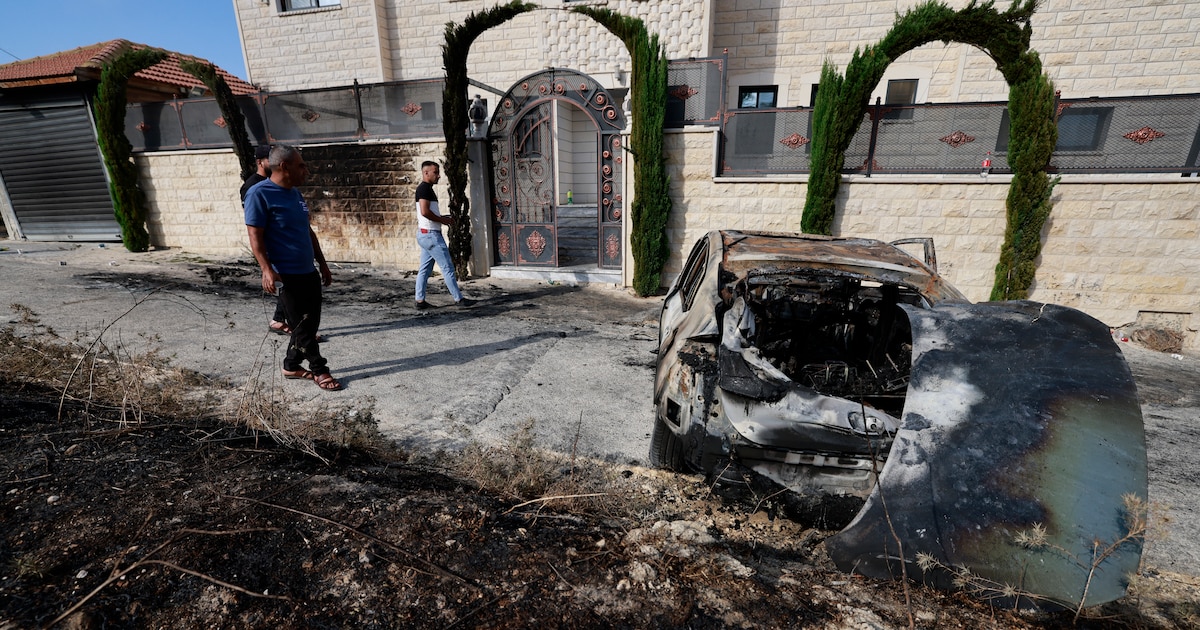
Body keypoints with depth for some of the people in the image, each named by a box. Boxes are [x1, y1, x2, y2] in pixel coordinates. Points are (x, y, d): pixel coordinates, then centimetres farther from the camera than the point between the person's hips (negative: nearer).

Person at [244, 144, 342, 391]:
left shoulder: (295, 193, 13)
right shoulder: (259, 193, -11)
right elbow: (255, 236, -15)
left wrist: (323, 264, 19)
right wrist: (267, 269, -26)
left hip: (309, 271, 8)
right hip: (287, 275, -8)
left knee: (310, 323, 13)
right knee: (302, 325, 1)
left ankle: (291, 366, 28)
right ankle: (318, 370, 14)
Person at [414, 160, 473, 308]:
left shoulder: (426, 188, 18)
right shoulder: (424, 188, -13)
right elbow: (425, 211, -24)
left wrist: (443, 218, 11)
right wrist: (443, 220, -13)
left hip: (425, 234, 10)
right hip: (431, 234, -10)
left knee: (425, 268, 10)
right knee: (447, 267, -4)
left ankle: (420, 300, 14)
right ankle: (458, 299, 3)